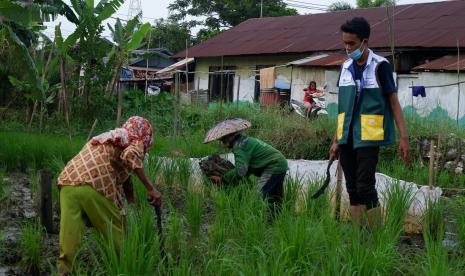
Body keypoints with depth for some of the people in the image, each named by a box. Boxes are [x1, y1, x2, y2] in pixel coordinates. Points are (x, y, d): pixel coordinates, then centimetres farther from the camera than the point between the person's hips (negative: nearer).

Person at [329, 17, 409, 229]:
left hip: (368, 137, -6)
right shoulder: (346, 67, 11)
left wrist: (404, 136, -9)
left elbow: (393, 102, -3)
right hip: (347, 138, 6)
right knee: (352, 188, 8)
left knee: (365, 186, -10)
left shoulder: (380, 66, -5)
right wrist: (336, 140, 16)